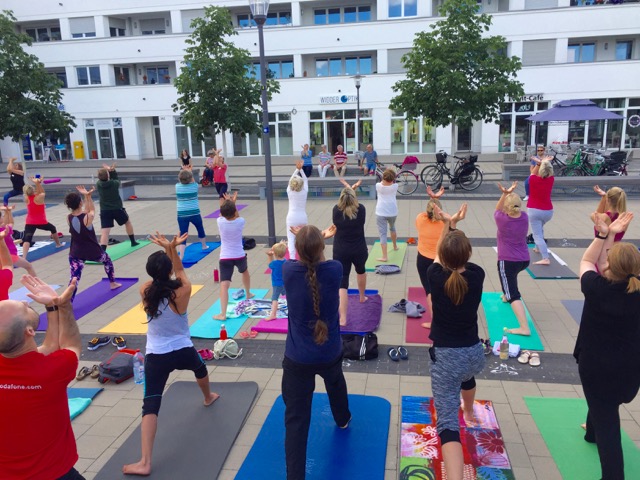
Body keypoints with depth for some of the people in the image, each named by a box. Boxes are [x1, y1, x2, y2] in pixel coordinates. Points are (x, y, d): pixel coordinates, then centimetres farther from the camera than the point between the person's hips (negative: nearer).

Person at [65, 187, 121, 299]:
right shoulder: (88, 216, -19)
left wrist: (86, 196, 6)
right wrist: (88, 196, 3)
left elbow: (82, 212, 9)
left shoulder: (69, 218, -7)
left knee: (74, 279, -5)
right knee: (107, 259, 31)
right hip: (93, 251, -2)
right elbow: (92, 209, 5)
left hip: (76, 254, 2)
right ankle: (113, 283, 45)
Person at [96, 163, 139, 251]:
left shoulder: (98, 184, -6)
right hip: (117, 209, -1)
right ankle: (133, 242, 38)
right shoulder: (115, 183, -10)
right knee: (128, 222, 26)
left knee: (105, 232, -7)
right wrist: (112, 171, 10)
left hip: (104, 211, 1)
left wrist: (108, 170, 8)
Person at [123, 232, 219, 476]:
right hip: (184, 351, 1)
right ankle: (208, 396, 64)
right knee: (200, 367, 35)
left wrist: (167, 249, 5)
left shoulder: (145, 292, -11)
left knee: (150, 406, -2)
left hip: (156, 357, 0)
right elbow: (179, 269, 1)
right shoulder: (182, 292, -18)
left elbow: (157, 274, 8)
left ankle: (145, 462, -9)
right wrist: (172, 249, 0)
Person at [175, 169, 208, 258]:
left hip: (182, 215, 0)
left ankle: (180, 258, -13)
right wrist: (189, 171, 25)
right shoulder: (195, 186, -6)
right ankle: (204, 246, 48)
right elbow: (192, 181, 18)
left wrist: (183, 171, 26)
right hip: (194, 213, 0)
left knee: (182, 235, -2)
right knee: (200, 229, 26)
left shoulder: (177, 186, -4)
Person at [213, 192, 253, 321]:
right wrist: (233, 203, 17)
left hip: (225, 258, -2)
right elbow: (236, 216, 15)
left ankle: (223, 314, -20)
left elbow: (223, 214, 13)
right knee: (245, 272, 34)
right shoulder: (240, 222, -10)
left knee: (224, 285, -11)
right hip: (240, 256, 2)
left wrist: (226, 202, 20)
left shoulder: (220, 222, -11)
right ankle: (248, 293, 56)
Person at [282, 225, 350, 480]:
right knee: (336, 383, 36)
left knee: (296, 419, 2)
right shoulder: (334, 270, -17)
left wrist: (305, 241, 24)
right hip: (330, 353, 3)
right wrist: (318, 241, 25)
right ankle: (342, 419, 63)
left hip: (297, 358, -3)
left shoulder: (289, 271, -18)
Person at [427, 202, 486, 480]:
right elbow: (463, 257, 11)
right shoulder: (477, 275, -11)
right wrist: (456, 224, 14)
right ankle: (469, 412, 71)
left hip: (445, 356, -5)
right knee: (467, 376, 42)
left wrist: (447, 225, 14)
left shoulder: (436, 277, -16)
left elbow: (440, 254, 7)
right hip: (474, 352, 5)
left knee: (447, 423, -10)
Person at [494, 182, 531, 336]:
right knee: (511, 276, 40)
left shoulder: (502, 219, -15)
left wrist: (505, 194, -4)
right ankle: (506, 295, 62)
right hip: (524, 260, 7)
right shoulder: (525, 217, -2)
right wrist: (510, 194, 4)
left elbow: (497, 209, 6)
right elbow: (517, 209, 18)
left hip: (507, 261, -7)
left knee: (514, 295, -10)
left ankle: (524, 328, -21)